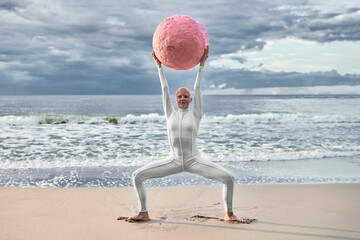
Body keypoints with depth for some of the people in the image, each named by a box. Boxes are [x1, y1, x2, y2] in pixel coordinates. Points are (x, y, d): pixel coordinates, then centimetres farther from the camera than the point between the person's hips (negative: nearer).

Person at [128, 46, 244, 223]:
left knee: (228, 178, -21)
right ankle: (144, 213, 3)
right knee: (137, 176, -11)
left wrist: (202, 64, -2)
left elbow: (197, 88, 1)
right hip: (173, 161, 2)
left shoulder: (196, 114, 6)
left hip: (194, 161, -2)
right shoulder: (170, 114, 11)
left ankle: (229, 214, 2)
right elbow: (164, 89, 9)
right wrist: (159, 66, 7)